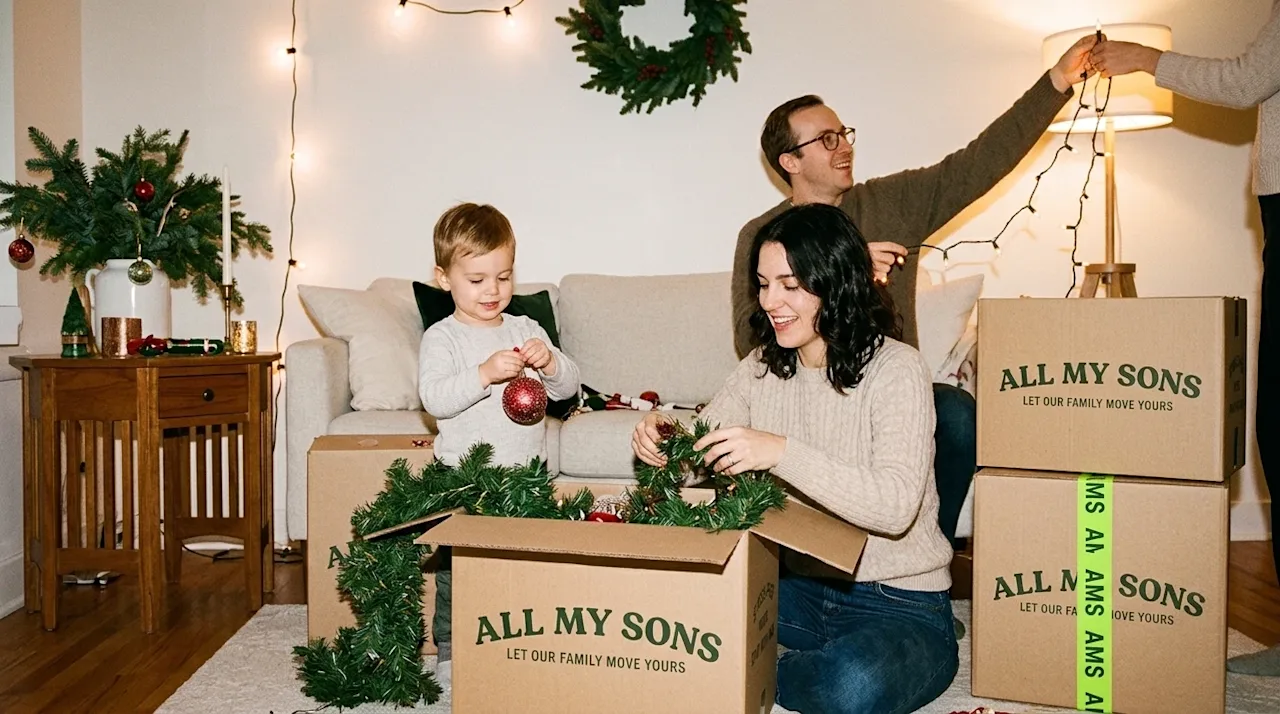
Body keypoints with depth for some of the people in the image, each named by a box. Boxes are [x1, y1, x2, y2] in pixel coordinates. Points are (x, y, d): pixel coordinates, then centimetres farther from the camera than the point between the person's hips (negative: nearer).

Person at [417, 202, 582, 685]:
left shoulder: (526, 330, 9)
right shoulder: (441, 337, -3)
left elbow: (569, 386, 5)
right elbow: (434, 399, -17)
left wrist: (550, 362, -15)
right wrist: (485, 373, -28)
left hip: (527, 477, 4)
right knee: (454, 566, 4)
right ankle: (449, 651, 21)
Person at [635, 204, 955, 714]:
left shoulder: (896, 370, -14)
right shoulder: (763, 367, 5)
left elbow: (896, 506, -26)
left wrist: (782, 452, -35)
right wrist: (660, 436, -16)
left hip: (899, 604, -4)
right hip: (798, 584, 5)